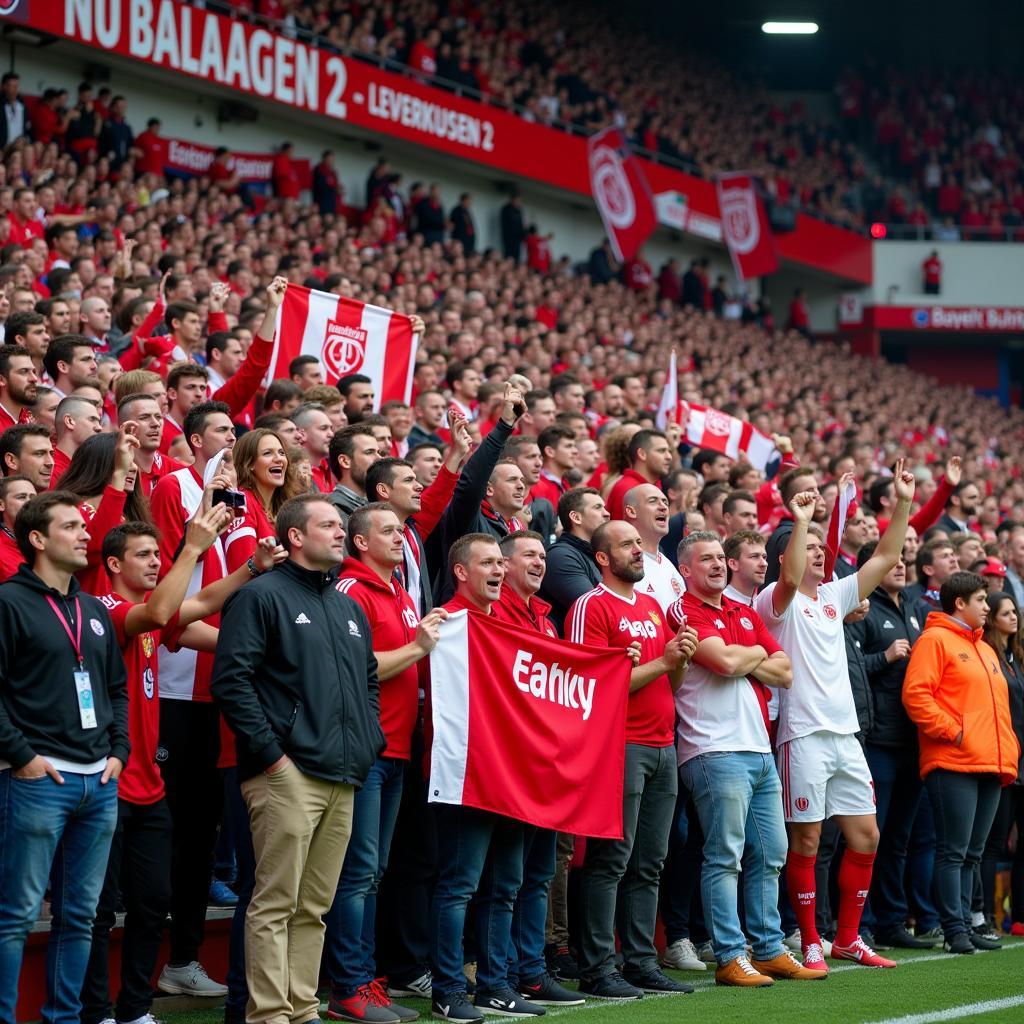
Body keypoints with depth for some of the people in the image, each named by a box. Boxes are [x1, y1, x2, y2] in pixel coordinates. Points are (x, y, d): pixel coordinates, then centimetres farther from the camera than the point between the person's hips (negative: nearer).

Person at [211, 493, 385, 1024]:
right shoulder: (263, 595, -3)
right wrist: (269, 752, -15)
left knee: (315, 906, 10)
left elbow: (370, 680, 31)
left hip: (344, 779, 8)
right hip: (288, 775, -8)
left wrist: (367, 742, 15)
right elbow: (230, 678, -12)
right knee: (276, 903, -7)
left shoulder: (350, 609, 21)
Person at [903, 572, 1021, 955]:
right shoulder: (935, 640, -3)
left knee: (973, 852, 10)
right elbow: (916, 694, -14)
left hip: (992, 765, 8)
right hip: (953, 764, -8)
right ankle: (954, 929, -8)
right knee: (953, 850, -8)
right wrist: (951, 731, -15)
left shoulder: (985, 650, 24)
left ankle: (965, 924, 14)